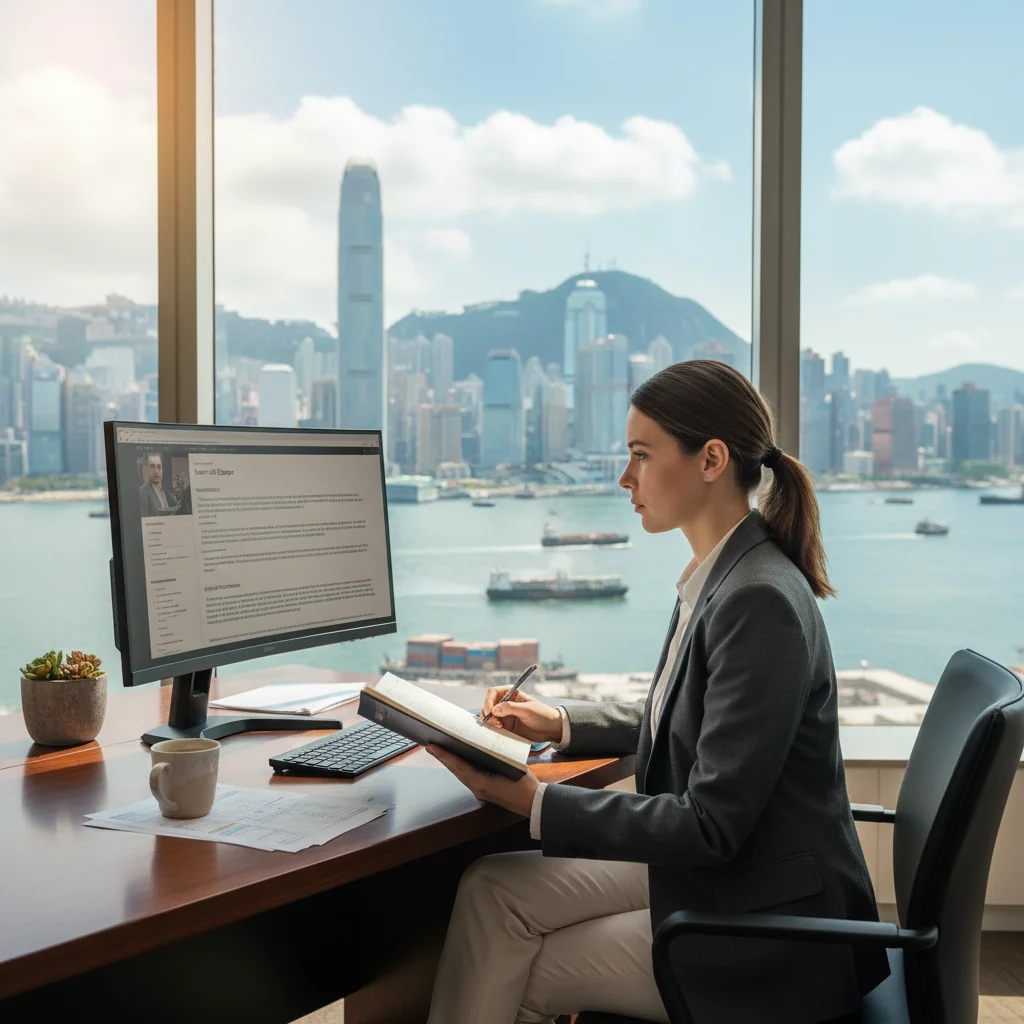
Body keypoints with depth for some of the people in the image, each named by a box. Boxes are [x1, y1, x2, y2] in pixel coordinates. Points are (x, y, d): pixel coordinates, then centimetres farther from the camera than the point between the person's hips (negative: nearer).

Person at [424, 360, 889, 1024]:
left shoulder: (760, 603, -26)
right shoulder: (720, 578, 4)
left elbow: (712, 824, -26)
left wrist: (535, 802, -24)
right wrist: (561, 724, 11)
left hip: (769, 932, -8)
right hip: (711, 874, 8)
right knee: (494, 890, 1)